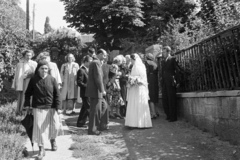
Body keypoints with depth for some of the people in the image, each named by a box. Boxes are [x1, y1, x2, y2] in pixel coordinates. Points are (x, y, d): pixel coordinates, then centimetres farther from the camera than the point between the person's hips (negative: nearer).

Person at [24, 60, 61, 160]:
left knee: (54, 126, 7)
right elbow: (28, 93, 7)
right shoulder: (33, 80, -1)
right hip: (38, 108, 0)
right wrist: (27, 105, 2)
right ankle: (41, 149, 10)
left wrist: (57, 107, -6)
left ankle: (53, 140, 39)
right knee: (39, 128, -3)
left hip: (51, 108, 1)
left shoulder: (52, 79, -2)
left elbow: (57, 94, -1)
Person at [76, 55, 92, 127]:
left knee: (85, 108, 14)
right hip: (85, 92, -9)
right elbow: (79, 83, -18)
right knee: (89, 108, -5)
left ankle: (80, 123, 23)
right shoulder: (81, 71, -13)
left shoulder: (88, 70, 15)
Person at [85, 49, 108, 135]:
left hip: (93, 90, 10)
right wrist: (102, 90, -18)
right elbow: (98, 78, -22)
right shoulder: (96, 63, -16)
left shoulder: (94, 62, 15)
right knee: (95, 110, -2)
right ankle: (92, 129, 6)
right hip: (96, 90, -10)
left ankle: (98, 126, 33)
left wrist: (101, 90, 18)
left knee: (97, 109, 20)